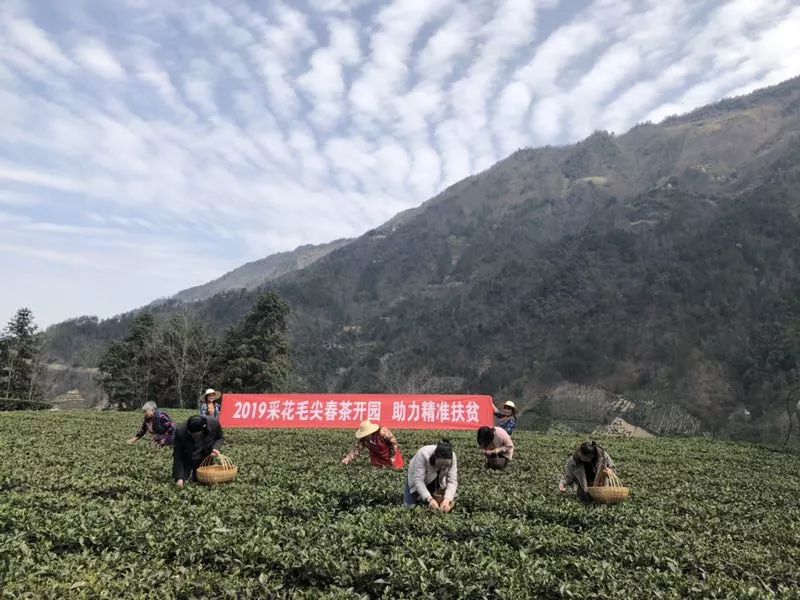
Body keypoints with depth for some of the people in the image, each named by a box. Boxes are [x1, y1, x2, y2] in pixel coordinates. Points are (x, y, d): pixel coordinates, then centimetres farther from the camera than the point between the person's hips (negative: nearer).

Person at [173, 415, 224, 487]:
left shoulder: (214, 423, -28)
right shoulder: (180, 432, -33)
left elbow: (220, 438, -4)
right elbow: (177, 456, -23)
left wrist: (216, 447, -25)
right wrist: (179, 478, -27)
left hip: (204, 460, 1)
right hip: (186, 460, -1)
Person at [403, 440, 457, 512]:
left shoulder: (452, 457, -31)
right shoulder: (423, 454, -40)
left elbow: (452, 481, -28)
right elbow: (418, 480, -38)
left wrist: (447, 499, -44)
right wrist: (429, 499, -48)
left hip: (436, 481, 3)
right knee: (409, 506, -11)